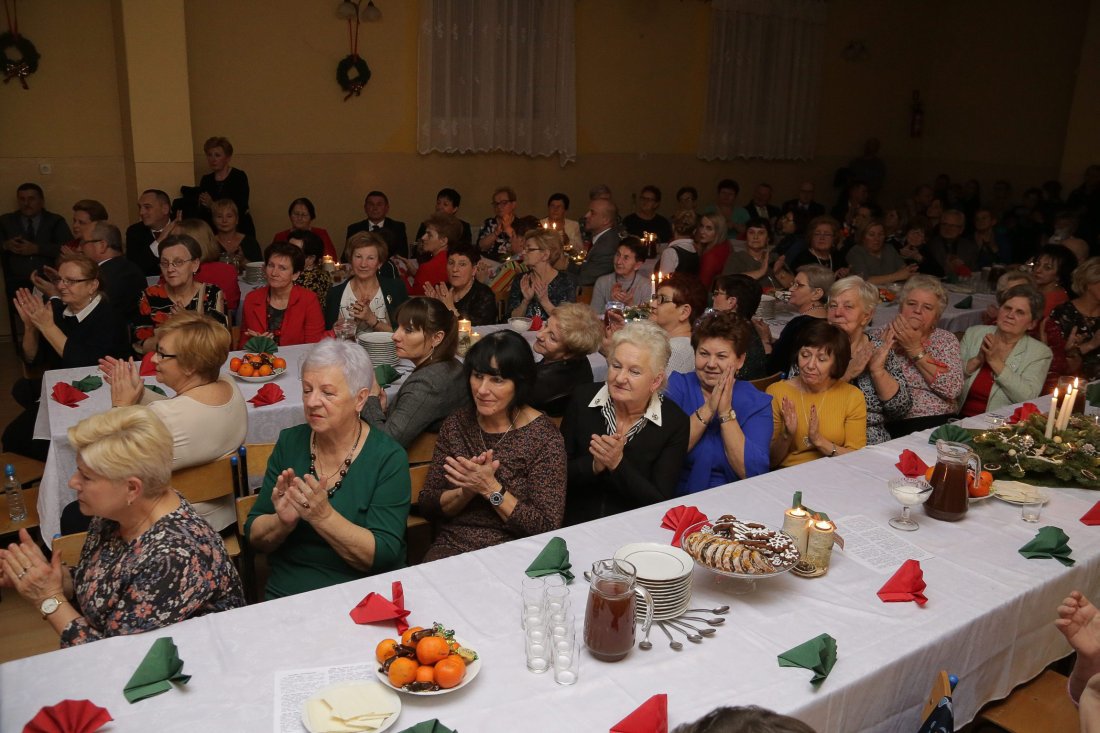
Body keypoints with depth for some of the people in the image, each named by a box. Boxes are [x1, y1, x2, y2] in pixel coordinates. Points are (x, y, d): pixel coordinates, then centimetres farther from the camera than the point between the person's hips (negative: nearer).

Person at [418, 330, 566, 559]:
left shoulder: (545, 437, -8)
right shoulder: (455, 425, 5)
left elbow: (547, 528, -11)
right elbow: (427, 506, 5)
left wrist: (491, 489, -18)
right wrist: (466, 491, -14)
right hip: (451, 547, 2)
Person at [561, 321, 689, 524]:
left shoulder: (675, 423, -7)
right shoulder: (581, 399, -2)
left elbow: (662, 503, -8)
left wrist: (617, 464, -19)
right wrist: (594, 465, -18)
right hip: (576, 524, 1)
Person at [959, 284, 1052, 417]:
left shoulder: (1040, 352, 3)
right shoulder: (974, 333, 10)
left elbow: (1028, 398, -10)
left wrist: (995, 361, -11)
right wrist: (977, 360, -8)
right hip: (960, 418, 2)